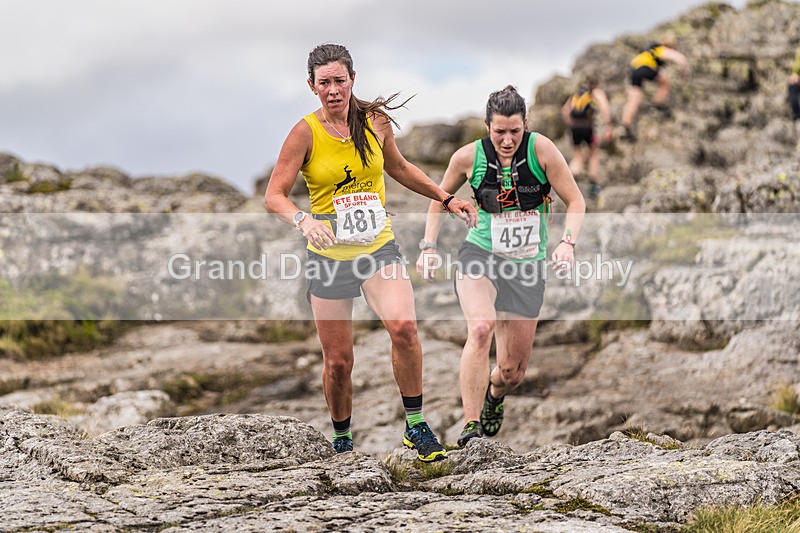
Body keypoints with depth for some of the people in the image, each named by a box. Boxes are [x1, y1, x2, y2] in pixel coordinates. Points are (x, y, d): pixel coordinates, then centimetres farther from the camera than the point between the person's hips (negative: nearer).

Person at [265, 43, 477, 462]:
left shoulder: (375, 121, 1)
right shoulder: (306, 132, -9)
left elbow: (399, 168, 20)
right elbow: (274, 195, -12)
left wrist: (446, 199, 19)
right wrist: (303, 220, -32)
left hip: (379, 247, 1)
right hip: (329, 255, -1)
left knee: (403, 326, -25)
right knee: (337, 361, 2)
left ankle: (416, 427, -11)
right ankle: (341, 440, 27)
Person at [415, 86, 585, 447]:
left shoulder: (541, 150, -10)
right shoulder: (468, 157, -6)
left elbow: (576, 202, -4)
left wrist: (567, 241, -21)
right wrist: (428, 247, 1)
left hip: (528, 266, 1)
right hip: (481, 256, -1)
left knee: (513, 371, 5)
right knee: (481, 328, -33)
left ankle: (494, 395, 44)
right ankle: (471, 427, -28)